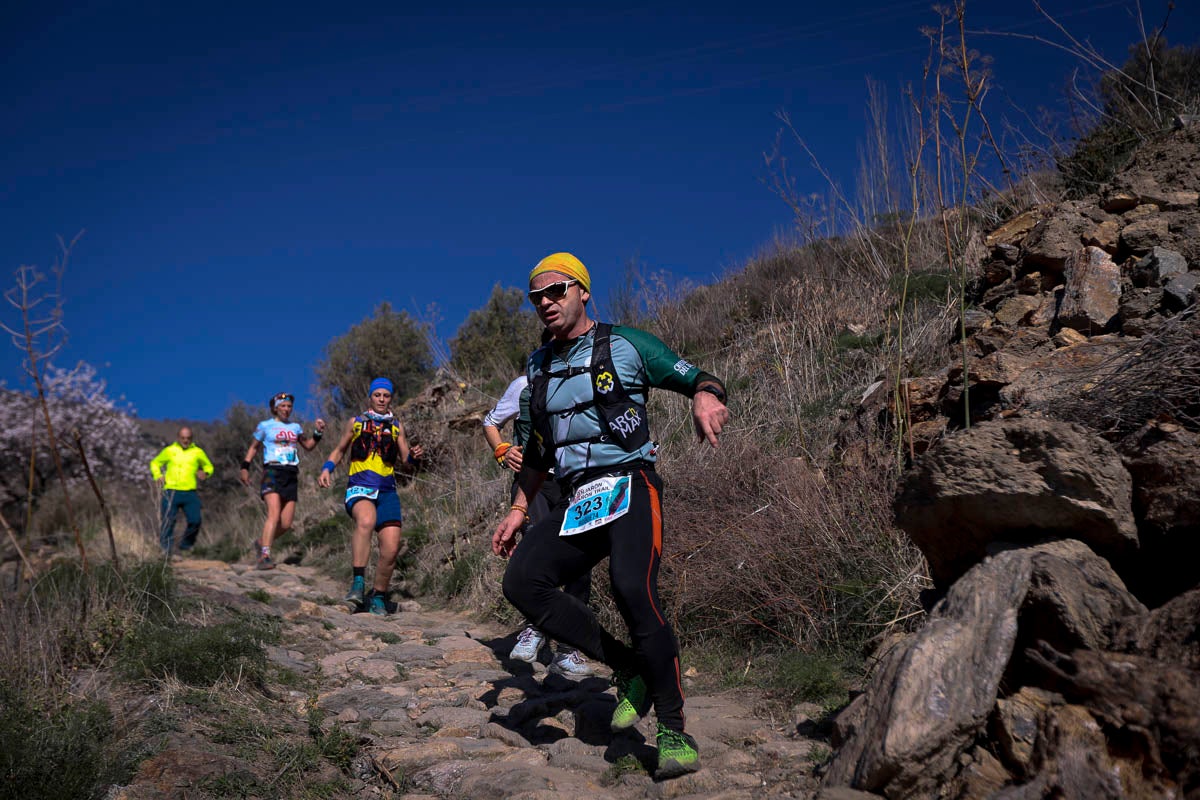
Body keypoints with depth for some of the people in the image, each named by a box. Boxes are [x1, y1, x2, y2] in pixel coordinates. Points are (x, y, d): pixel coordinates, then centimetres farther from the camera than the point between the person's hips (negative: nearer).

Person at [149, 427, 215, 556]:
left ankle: (184, 547, 13)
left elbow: (208, 466, 21)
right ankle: (165, 550, 3)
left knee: (195, 521, -8)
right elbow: (155, 463, 21)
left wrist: (205, 473, -2)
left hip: (190, 493, 1)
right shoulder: (169, 451, 8)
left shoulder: (197, 452, 9)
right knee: (168, 522, -4)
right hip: (171, 492, -1)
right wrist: (158, 475, 2)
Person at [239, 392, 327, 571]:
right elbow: (253, 447, 13)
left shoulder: (296, 427, 18)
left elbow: (308, 445, 26)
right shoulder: (265, 426, 8)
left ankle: (261, 542, 24)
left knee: (286, 524, -1)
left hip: (291, 476, 5)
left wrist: (318, 432, 10)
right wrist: (245, 467, 3)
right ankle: (264, 556, -26)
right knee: (274, 514, -24)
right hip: (272, 472, -5)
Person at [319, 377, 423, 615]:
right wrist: (327, 468, 5)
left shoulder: (396, 426, 14)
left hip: (387, 491, 2)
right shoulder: (356, 423, 12)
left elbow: (405, 459, 14)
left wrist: (414, 456, -8)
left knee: (391, 549, -9)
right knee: (366, 520, -37)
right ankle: (358, 583, -34)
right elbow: (340, 450, 22)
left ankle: (377, 597, 11)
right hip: (359, 487, -2)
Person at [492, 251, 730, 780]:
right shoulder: (539, 368, 19)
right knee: (522, 582, -17)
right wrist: (518, 511, 20)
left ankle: (674, 731, -12)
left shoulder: (624, 345, 2)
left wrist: (705, 396, -25)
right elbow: (538, 450, 26)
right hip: (577, 503, 6)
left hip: (629, 487, -6)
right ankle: (630, 670, -5)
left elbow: (698, 379, -1)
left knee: (633, 590, -29)